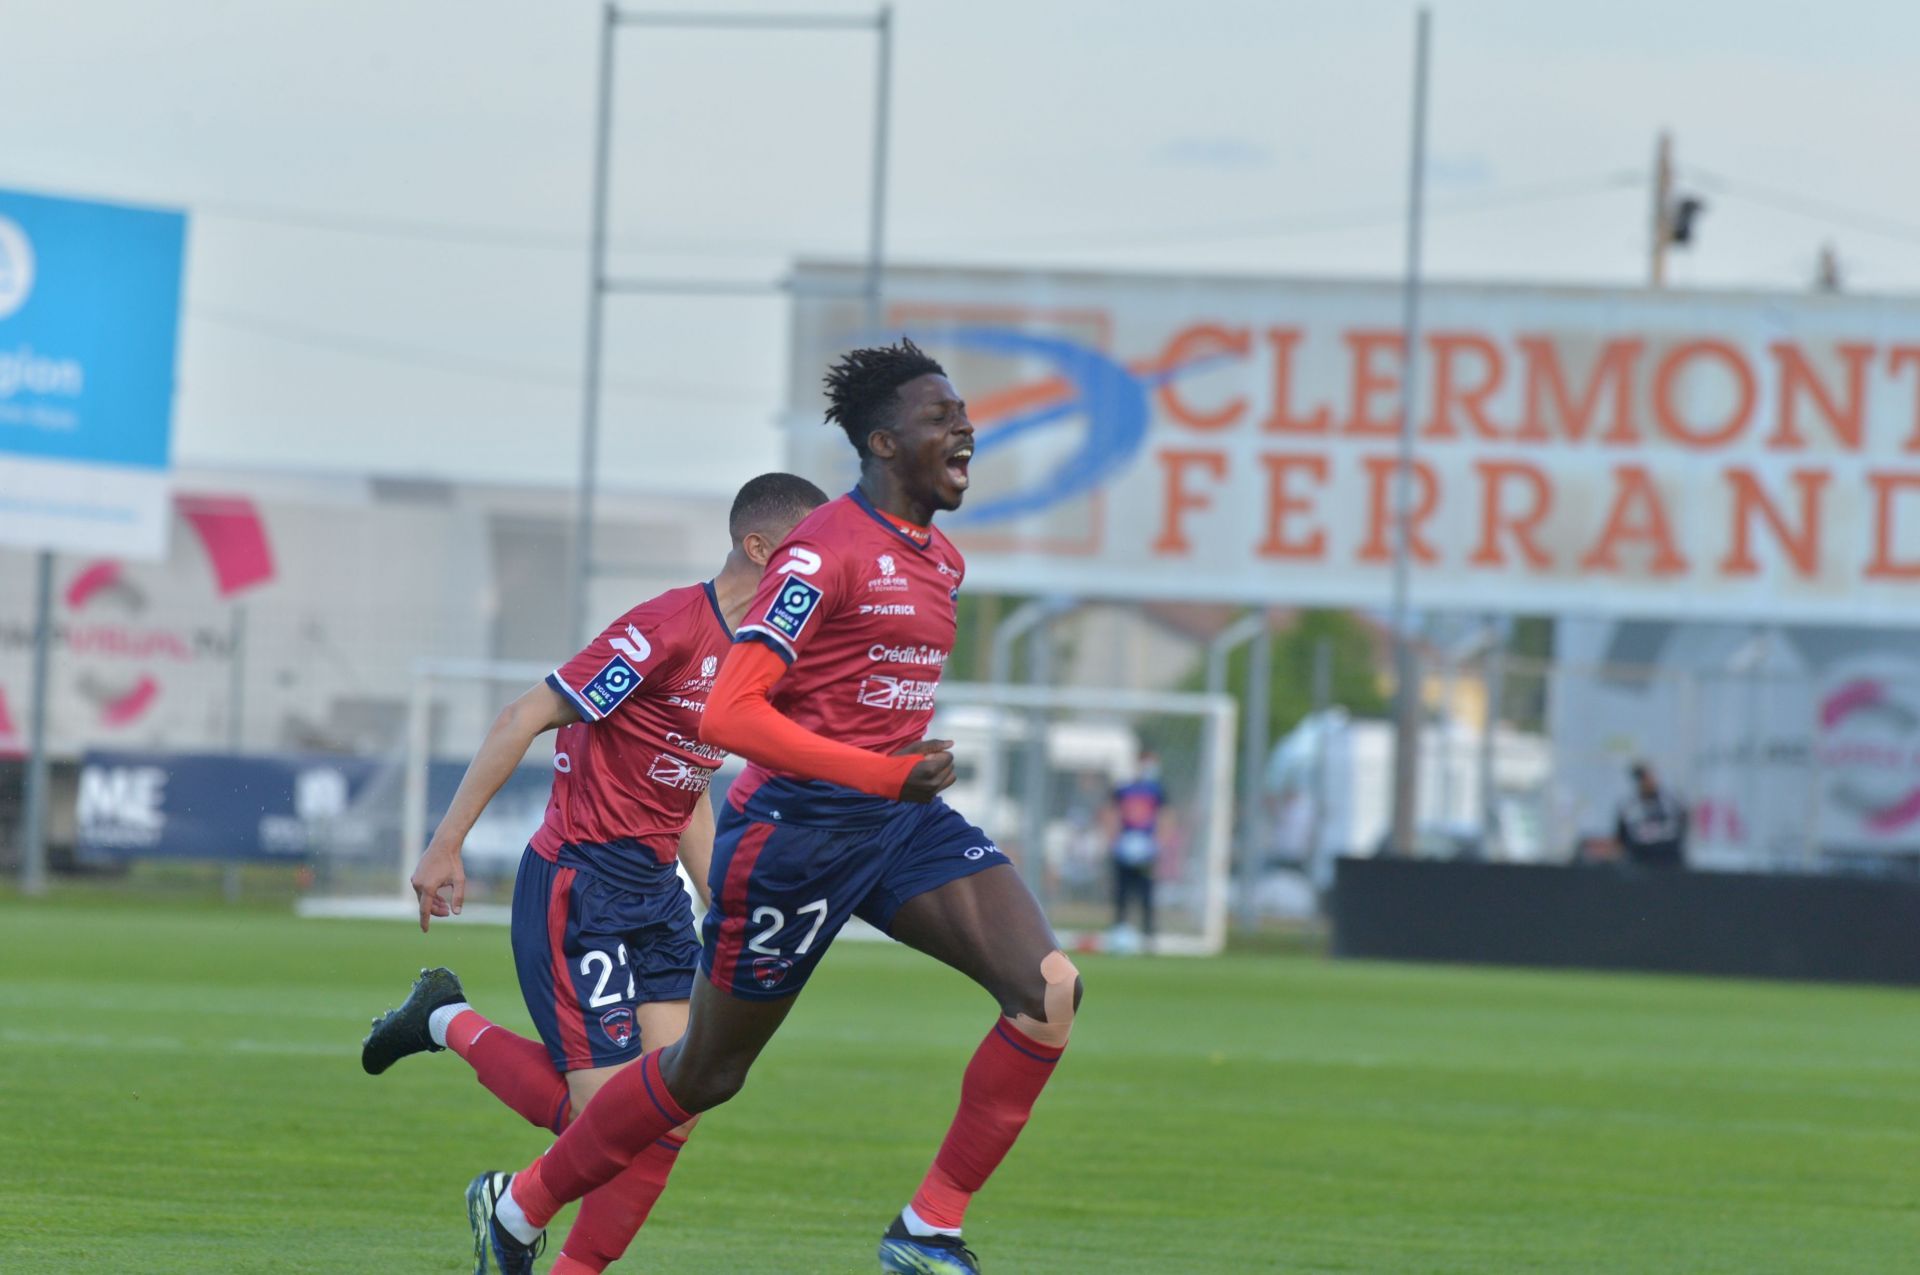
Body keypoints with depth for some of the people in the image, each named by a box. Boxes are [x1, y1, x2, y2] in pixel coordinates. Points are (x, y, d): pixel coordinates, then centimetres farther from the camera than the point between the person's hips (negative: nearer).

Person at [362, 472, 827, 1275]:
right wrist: (446, 846, -17)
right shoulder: (670, 628, -17)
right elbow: (526, 718, -16)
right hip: (577, 884, -9)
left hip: (654, 891, 9)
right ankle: (453, 1025, 11)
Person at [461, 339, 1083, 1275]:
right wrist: (884, 774, -28)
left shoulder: (941, 562, 11)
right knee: (706, 1073, 6)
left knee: (1051, 989, -15)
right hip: (796, 827, -7)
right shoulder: (823, 554, -16)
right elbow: (727, 714, -24)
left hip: (902, 820, 7)